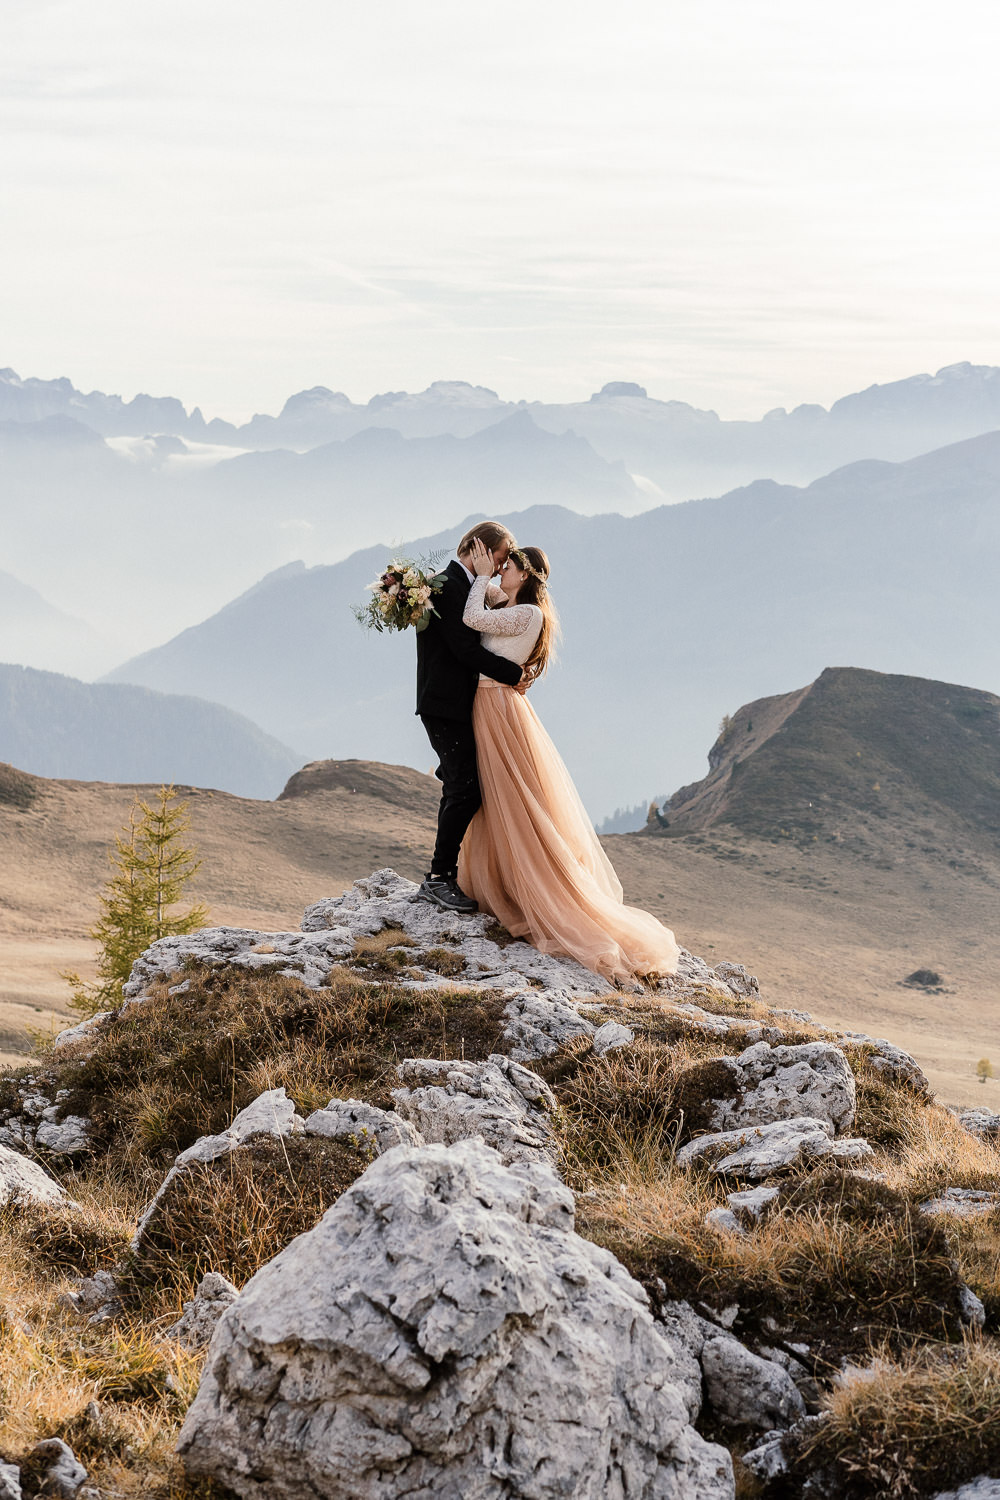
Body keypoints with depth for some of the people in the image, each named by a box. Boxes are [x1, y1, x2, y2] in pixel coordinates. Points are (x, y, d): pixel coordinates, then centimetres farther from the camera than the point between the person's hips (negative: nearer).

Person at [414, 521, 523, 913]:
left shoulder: (463, 585, 16)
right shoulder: (448, 586, -16)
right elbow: (464, 648, -21)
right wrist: (514, 673, -13)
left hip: (456, 706, 11)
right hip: (446, 707, -11)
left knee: (459, 791, 14)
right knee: (466, 791, -11)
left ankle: (442, 876, 22)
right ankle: (438, 877, -5)